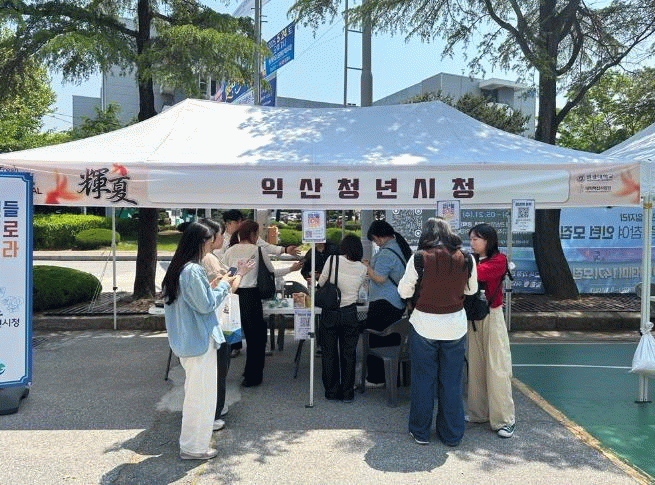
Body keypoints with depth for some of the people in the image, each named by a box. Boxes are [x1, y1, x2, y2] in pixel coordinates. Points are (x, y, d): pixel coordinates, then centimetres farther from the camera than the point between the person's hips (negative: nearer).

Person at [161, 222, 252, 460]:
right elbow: (206, 305, -19)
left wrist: (211, 286, 10)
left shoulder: (177, 268, 8)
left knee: (194, 390, 23)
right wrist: (223, 285, -8)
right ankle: (194, 447, 14)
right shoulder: (193, 271, -22)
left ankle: (192, 436, 36)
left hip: (186, 339, 10)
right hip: (199, 340, -10)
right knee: (201, 393, 3)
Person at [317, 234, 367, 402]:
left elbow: (321, 283, 0)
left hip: (330, 313, -1)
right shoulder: (362, 268, 0)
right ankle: (347, 393, 18)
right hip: (350, 313, 2)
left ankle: (331, 391, 20)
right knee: (348, 354, 11)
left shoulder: (333, 260, -8)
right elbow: (359, 287, 9)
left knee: (329, 353, 11)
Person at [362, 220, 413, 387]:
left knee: (375, 340, 0)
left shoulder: (386, 253, -19)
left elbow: (379, 278, -21)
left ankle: (376, 378, 6)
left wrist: (367, 266, -6)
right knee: (393, 339, 16)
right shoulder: (403, 247, 11)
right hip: (399, 303, 10)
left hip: (383, 303, -10)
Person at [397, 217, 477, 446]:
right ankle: (452, 435, 25)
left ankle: (421, 432, 24)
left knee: (423, 380, 12)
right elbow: (471, 290, 10)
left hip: (424, 327, -2)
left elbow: (404, 292, -4)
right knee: (451, 382, 13)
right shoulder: (466, 259, -6)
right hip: (455, 328, 2)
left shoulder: (419, 258, -13)